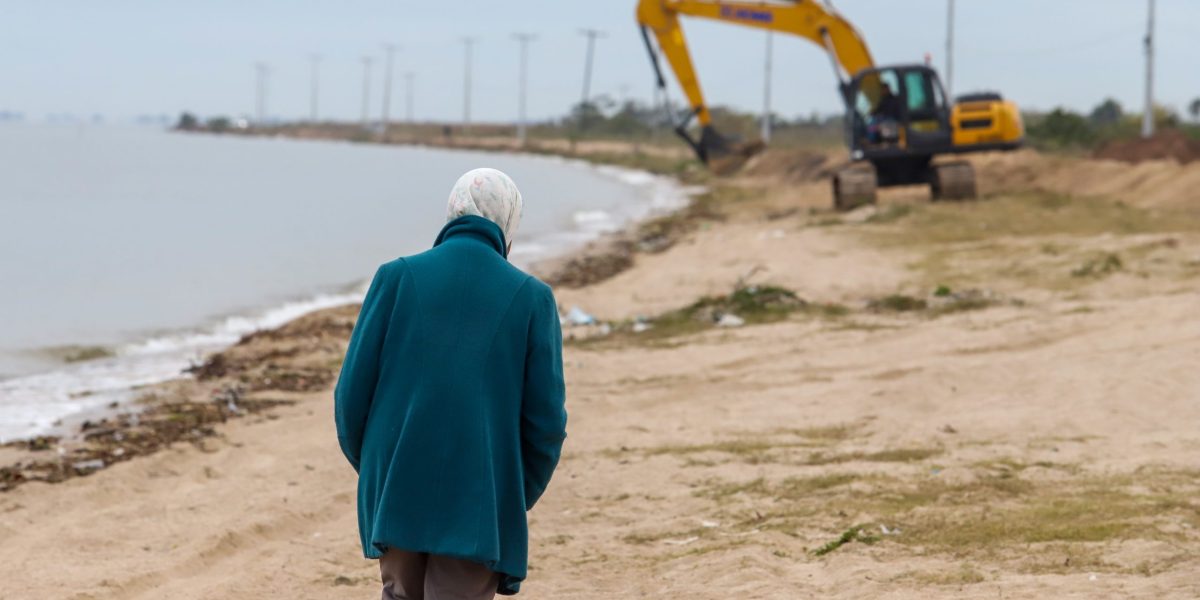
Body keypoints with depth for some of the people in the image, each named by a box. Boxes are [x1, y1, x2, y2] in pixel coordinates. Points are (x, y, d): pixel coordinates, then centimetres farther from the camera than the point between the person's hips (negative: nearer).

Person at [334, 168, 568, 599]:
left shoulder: (396, 278, 0)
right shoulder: (531, 297, -1)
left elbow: (353, 391, -1)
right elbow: (546, 419, -2)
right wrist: (519, 497, 13)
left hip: (398, 493, 2)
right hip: (480, 502, -2)